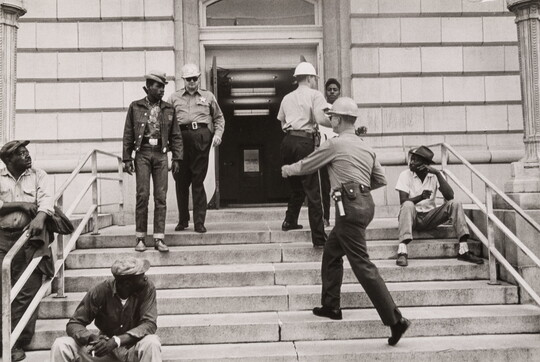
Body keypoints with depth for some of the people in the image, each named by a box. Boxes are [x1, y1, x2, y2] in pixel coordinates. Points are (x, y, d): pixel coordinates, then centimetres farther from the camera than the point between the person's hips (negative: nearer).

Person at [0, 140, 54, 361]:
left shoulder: (39, 176, 9)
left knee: (27, 293, -4)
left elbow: (47, 199, -7)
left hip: (30, 237, -1)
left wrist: (40, 217, -26)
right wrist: (20, 204, -11)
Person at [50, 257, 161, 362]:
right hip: (105, 346, 2)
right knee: (60, 345, -18)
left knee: (152, 343, -35)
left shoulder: (147, 288, -17)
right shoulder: (101, 291, -15)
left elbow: (149, 324, -25)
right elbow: (74, 324, -11)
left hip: (133, 348, -1)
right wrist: (92, 338, -34)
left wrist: (117, 341, -39)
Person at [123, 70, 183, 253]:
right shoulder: (135, 107, 6)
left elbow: (175, 135, 11)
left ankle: (159, 239, 3)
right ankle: (140, 238, 6)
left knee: (161, 197, -1)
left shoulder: (168, 109, 10)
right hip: (142, 154, -2)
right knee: (142, 196, -3)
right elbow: (128, 134, 6)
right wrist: (127, 158, 1)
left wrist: (177, 158, 3)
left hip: (161, 155, 2)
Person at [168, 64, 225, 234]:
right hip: (181, 137, 1)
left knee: (198, 181, -3)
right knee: (181, 180, 3)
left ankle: (199, 221, 1)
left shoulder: (208, 96, 16)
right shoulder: (174, 98, 15)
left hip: (202, 137, -1)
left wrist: (218, 134, 4)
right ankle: (183, 220, 17)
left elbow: (219, 117, 20)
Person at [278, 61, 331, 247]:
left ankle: (290, 221, 34)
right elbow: (320, 119, -12)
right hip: (305, 142, -6)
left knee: (296, 185, 25)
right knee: (312, 190, -6)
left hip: (288, 141, 6)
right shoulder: (314, 94, 2)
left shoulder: (287, 98, 20)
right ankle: (318, 237, -7)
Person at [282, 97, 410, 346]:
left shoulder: (335, 144, -3)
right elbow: (380, 180, 18)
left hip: (350, 206, -9)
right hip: (365, 203, 9)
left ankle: (395, 320, -11)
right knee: (331, 253, 21)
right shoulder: (366, 148, 17)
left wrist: (287, 170, 27)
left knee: (362, 264, -9)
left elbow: (305, 166, 8)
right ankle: (331, 306, 28)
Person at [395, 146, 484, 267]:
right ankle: (402, 252, -46)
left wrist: (438, 174, -20)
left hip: (430, 217, 3)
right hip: (413, 217, -3)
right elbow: (403, 201, -17)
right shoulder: (405, 175, -6)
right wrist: (420, 197, -35)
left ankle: (463, 251, -25)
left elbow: (449, 196, -14)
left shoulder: (435, 175, 0)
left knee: (454, 204, -19)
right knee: (408, 205, -36)